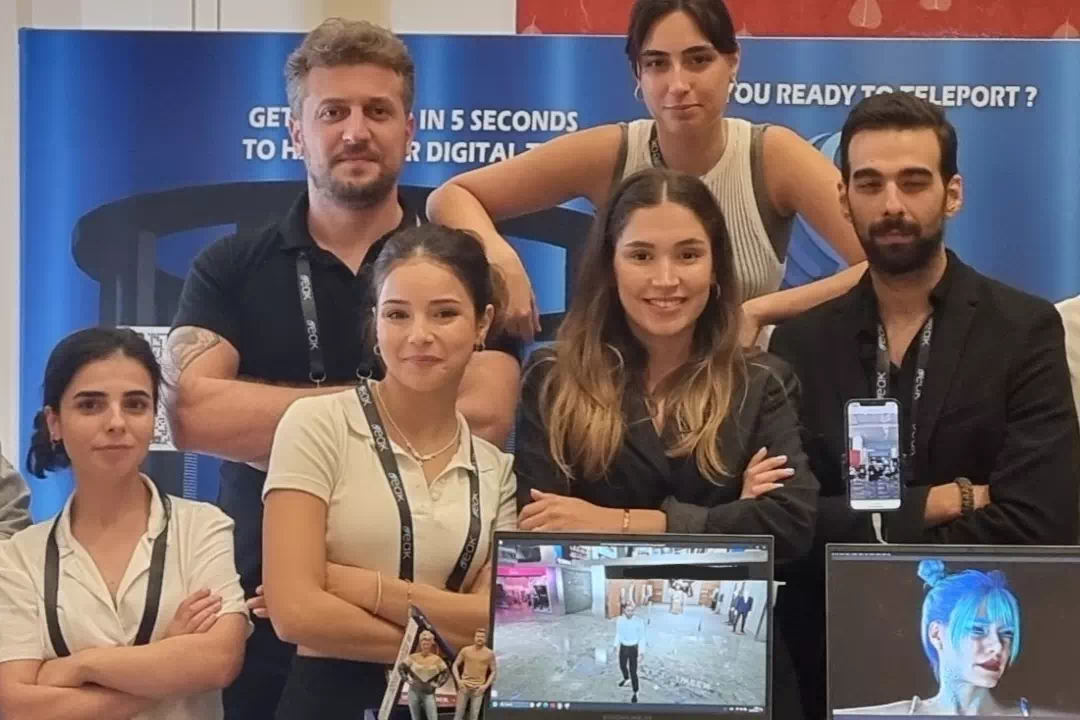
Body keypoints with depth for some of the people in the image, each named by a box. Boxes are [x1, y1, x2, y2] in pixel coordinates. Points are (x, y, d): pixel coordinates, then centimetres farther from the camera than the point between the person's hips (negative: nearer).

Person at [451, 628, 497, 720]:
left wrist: (486, 685, -6)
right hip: (464, 686, 1)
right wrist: (458, 680, -6)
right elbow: (455, 665, 7)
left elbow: (494, 671, 5)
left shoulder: (490, 654, -1)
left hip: (478, 688, -1)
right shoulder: (465, 650, 0)